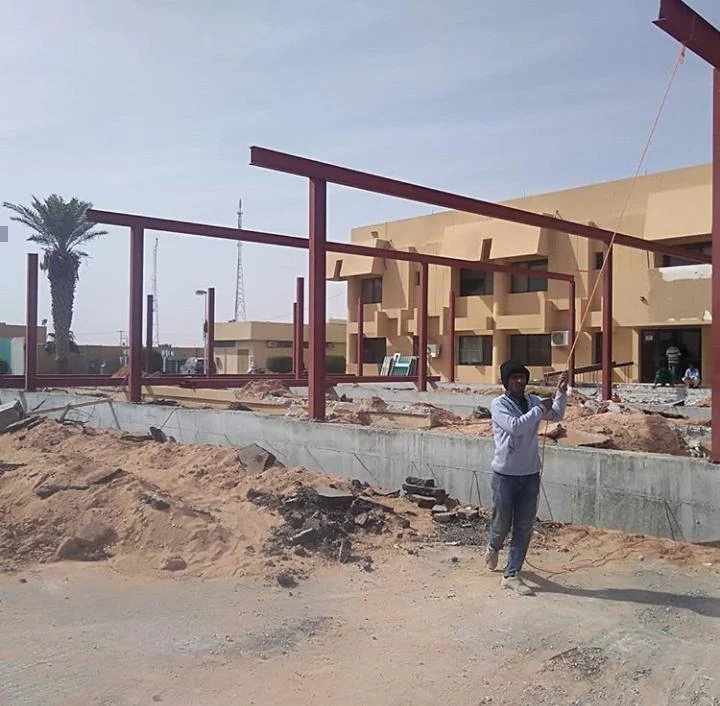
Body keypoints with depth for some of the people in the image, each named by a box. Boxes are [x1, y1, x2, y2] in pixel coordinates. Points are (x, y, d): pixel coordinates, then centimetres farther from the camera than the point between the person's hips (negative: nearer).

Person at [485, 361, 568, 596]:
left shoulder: (533, 401, 5)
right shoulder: (499, 405, -12)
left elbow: (556, 415, 13)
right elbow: (515, 426, -26)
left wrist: (561, 392, -3)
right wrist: (540, 410, -20)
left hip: (530, 475, 5)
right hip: (505, 475, -5)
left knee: (524, 527, 5)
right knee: (502, 522, 9)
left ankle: (512, 575, 14)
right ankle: (493, 547, 43)